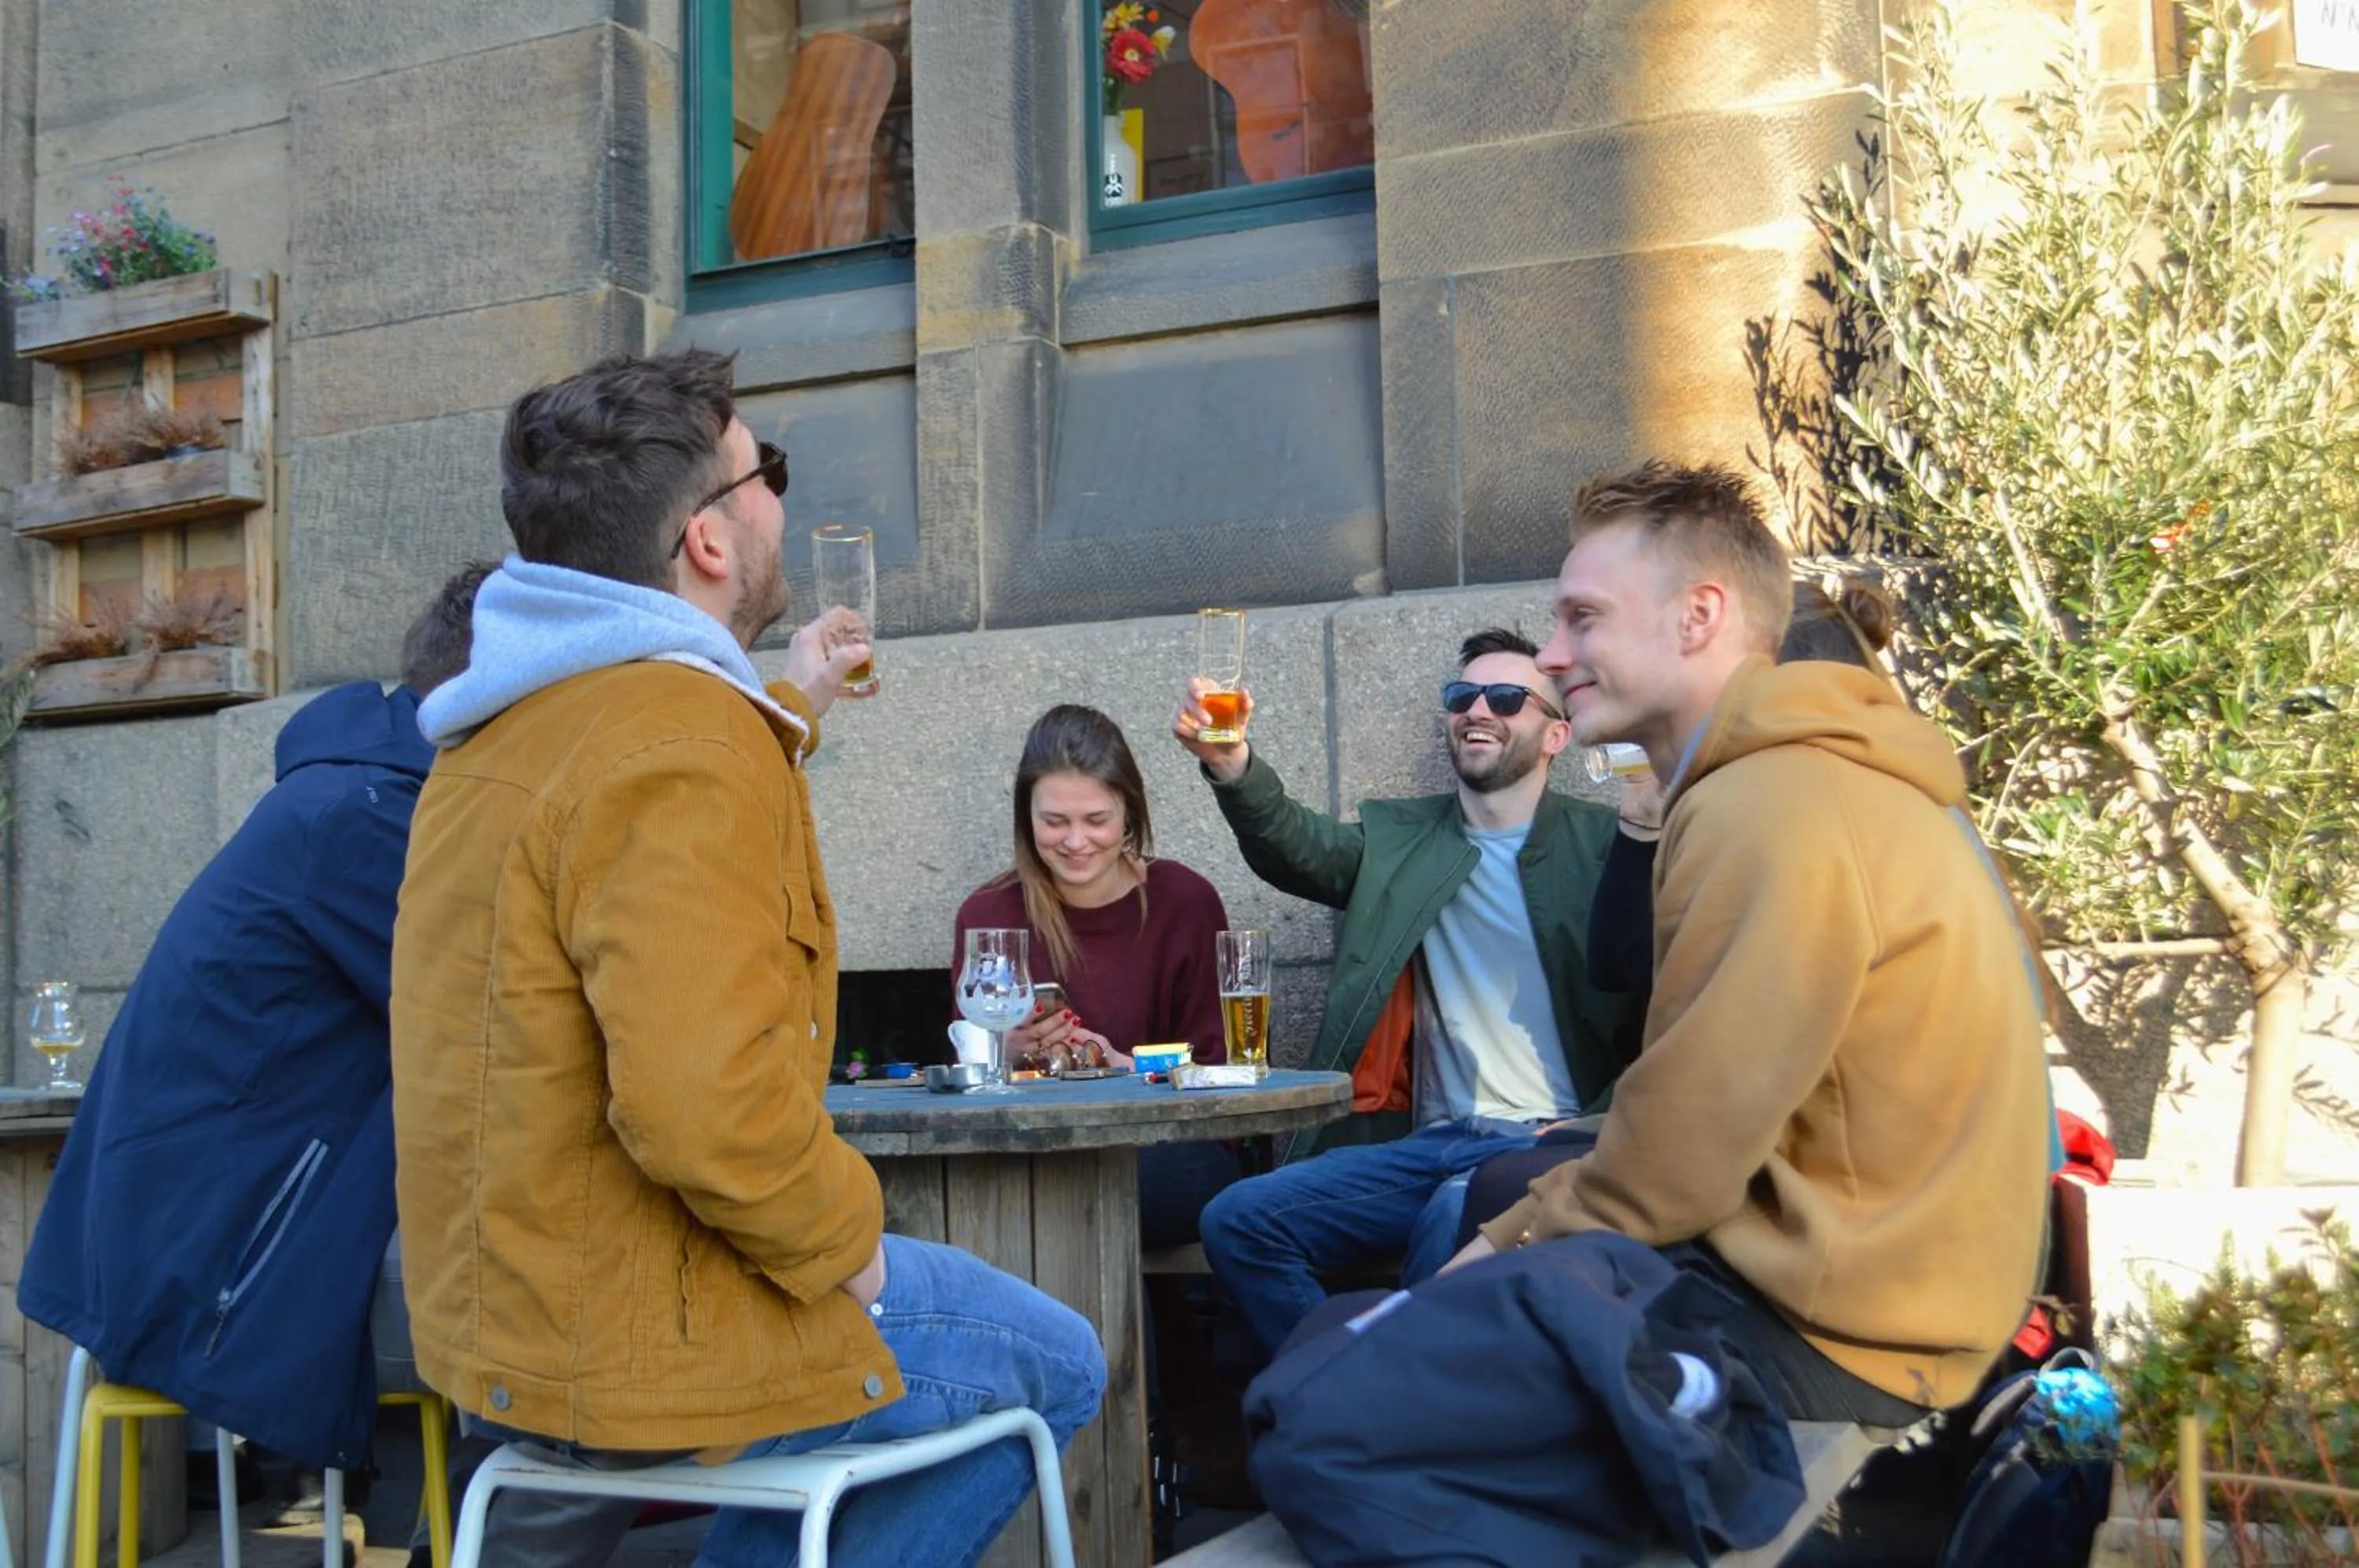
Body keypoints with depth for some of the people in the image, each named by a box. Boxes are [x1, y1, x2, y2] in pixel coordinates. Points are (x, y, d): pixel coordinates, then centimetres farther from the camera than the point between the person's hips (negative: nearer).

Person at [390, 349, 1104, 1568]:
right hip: (643, 1344, -9)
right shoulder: (683, 743, -24)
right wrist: (847, 1241, -16)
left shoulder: (520, 717, 8)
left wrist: (791, 703, 38)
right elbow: (705, 1105, -34)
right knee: (1055, 1365, 9)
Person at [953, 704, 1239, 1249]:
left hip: (1167, 1150, -1)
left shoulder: (1186, 901, 3)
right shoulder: (986, 915, 5)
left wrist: (1126, 1066, -15)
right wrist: (1009, 1053, -16)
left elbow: (1212, 1065, 5)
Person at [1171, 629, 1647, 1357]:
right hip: (1430, 1143, 5)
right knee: (1237, 1220, -13)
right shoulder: (1397, 840, 15)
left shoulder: (1603, 843, 5)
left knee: (1454, 1222, -35)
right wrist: (1231, 764, -24)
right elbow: (1297, 843, -6)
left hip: (1546, 1141, -4)